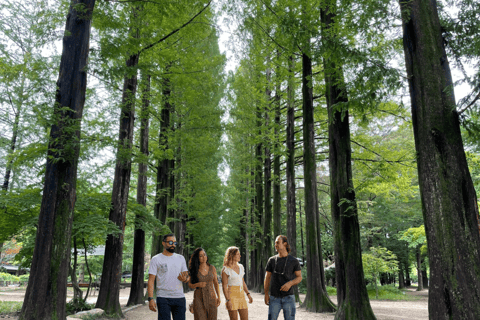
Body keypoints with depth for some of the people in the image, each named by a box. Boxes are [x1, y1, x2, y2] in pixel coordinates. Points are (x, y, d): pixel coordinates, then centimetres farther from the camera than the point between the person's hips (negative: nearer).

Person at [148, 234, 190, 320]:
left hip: (180, 298, 4)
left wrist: (185, 279, -11)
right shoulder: (156, 259, 1)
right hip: (163, 298, -3)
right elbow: (151, 281, -3)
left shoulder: (181, 258, 13)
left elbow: (187, 276, 13)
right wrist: (151, 299, -13)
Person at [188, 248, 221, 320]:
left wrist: (218, 297, 7)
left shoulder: (212, 268, 2)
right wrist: (198, 284, -15)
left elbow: (216, 283, 11)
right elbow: (190, 284, 5)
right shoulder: (194, 270, -3)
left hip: (211, 298, 2)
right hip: (199, 298, -2)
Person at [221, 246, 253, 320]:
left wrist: (248, 294, 12)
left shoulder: (240, 267, 9)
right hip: (232, 295, -6)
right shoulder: (225, 270, -11)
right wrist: (228, 300, -16)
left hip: (241, 295, 6)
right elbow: (224, 286, -11)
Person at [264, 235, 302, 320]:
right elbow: (267, 278, 7)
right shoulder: (272, 260, 4)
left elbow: (299, 277, 2)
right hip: (275, 298, 1)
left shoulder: (294, 261, 0)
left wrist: (290, 283, -17)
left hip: (288, 297, -1)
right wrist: (266, 294, 0)